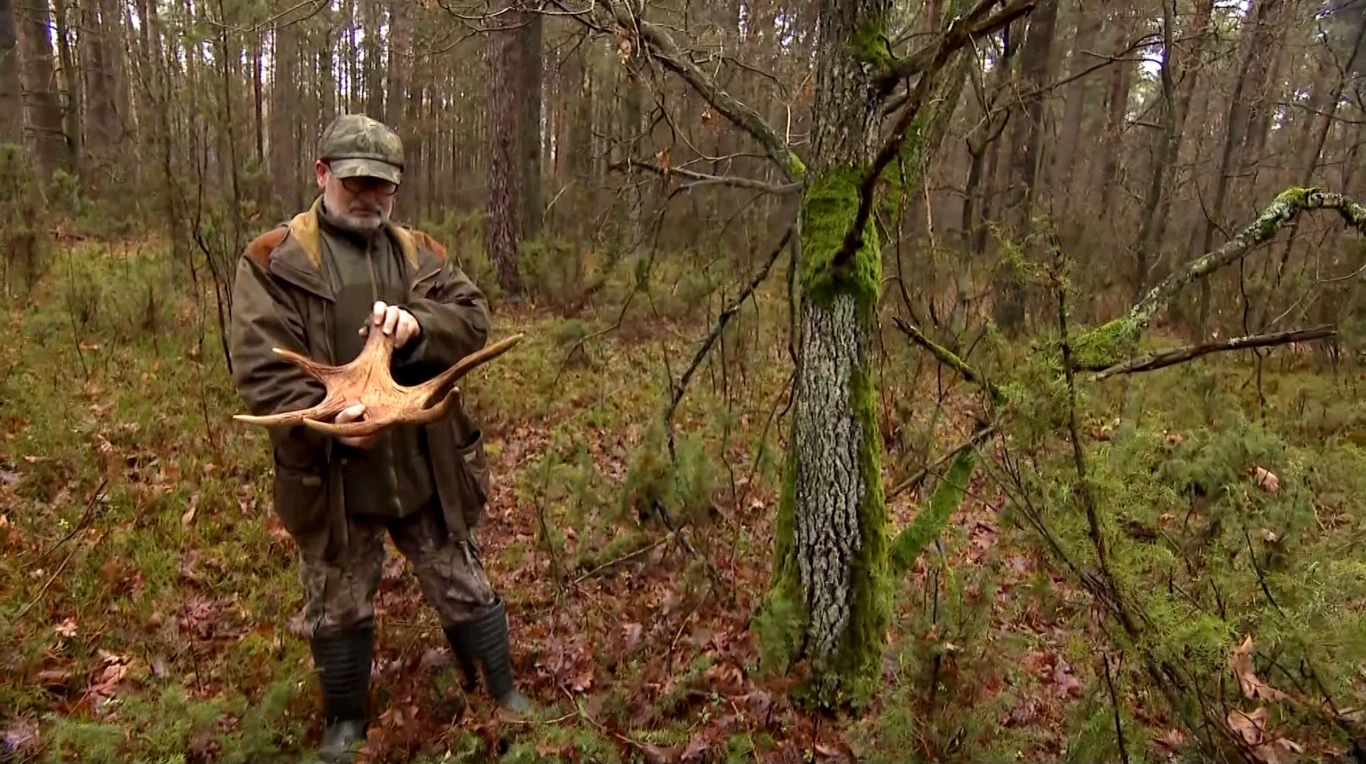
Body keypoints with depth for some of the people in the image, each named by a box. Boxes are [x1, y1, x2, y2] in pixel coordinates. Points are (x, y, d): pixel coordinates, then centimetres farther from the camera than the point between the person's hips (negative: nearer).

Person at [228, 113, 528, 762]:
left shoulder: (419, 253, 6)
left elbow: (472, 319, -6)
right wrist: (326, 420, -31)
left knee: (464, 589, 15)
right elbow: (260, 367, -14)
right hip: (330, 475, -2)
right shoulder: (272, 262, -6)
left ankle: (502, 696, 37)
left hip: (426, 467, 2)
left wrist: (418, 325, -28)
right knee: (339, 608, 18)